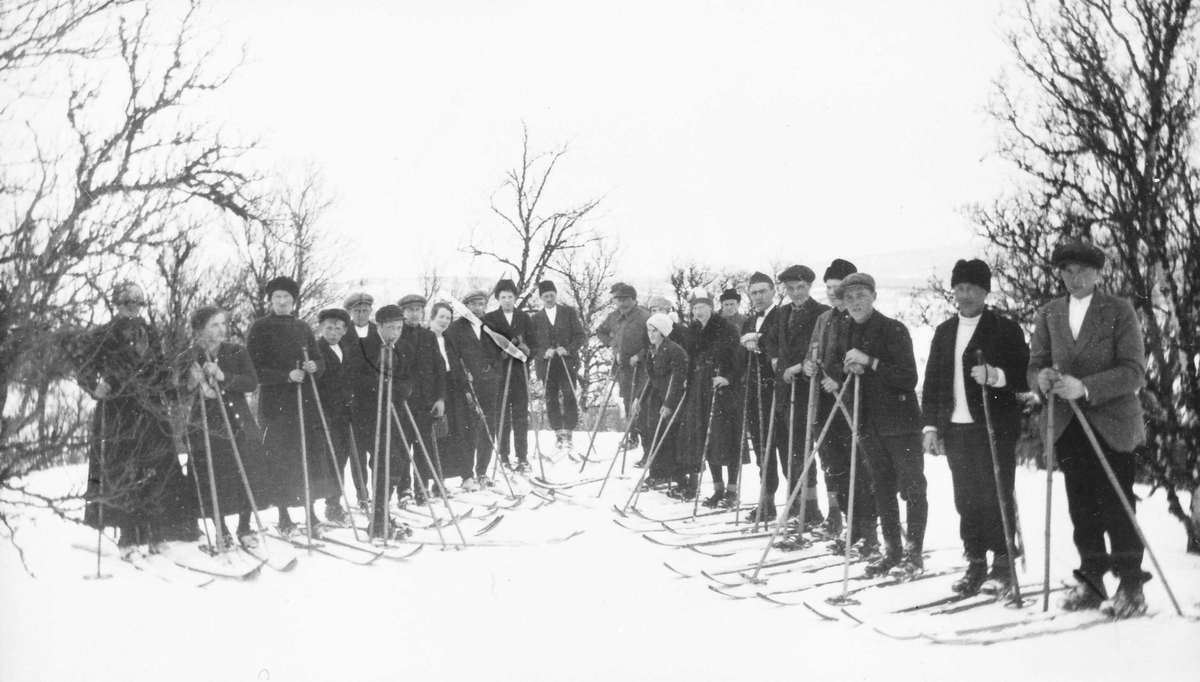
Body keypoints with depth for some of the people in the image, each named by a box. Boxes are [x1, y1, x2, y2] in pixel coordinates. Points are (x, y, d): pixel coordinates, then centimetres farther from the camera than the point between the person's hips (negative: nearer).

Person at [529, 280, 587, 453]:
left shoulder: (569, 312, 8)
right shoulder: (535, 319, 11)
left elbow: (581, 336, 3)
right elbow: (531, 343, 7)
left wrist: (567, 349, -12)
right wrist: (544, 352, -12)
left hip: (568, 362, -2)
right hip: (546, 364, 2)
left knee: (569, 397, -9)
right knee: (551, 399, 0)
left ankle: (568, 433, -5)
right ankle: (558, 433, 9)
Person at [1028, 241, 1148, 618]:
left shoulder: (1120, 311, -2)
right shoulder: (1048, 314, 10)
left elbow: (1134, 371, -10)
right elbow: (1035, 364, 10)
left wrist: (1086, 387, -21)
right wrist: (1042, 377, -15)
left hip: (1112, 426, -4)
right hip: (1068, 427, 4)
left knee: (1116, 509, -4)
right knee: (1081, 509, 6)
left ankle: (1131, 586, 6)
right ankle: (1091, 581, 17)